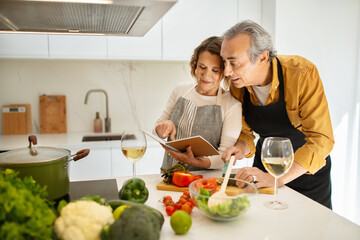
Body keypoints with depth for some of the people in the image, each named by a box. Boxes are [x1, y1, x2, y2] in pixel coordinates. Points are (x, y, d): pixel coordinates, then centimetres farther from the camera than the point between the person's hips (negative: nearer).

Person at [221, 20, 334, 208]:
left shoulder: (302, 73, -29)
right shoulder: (237, 84, -15)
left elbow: (321, 139, -30)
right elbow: (245, 132, -2)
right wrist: (241, 148, -25)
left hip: (309, 170, -3)